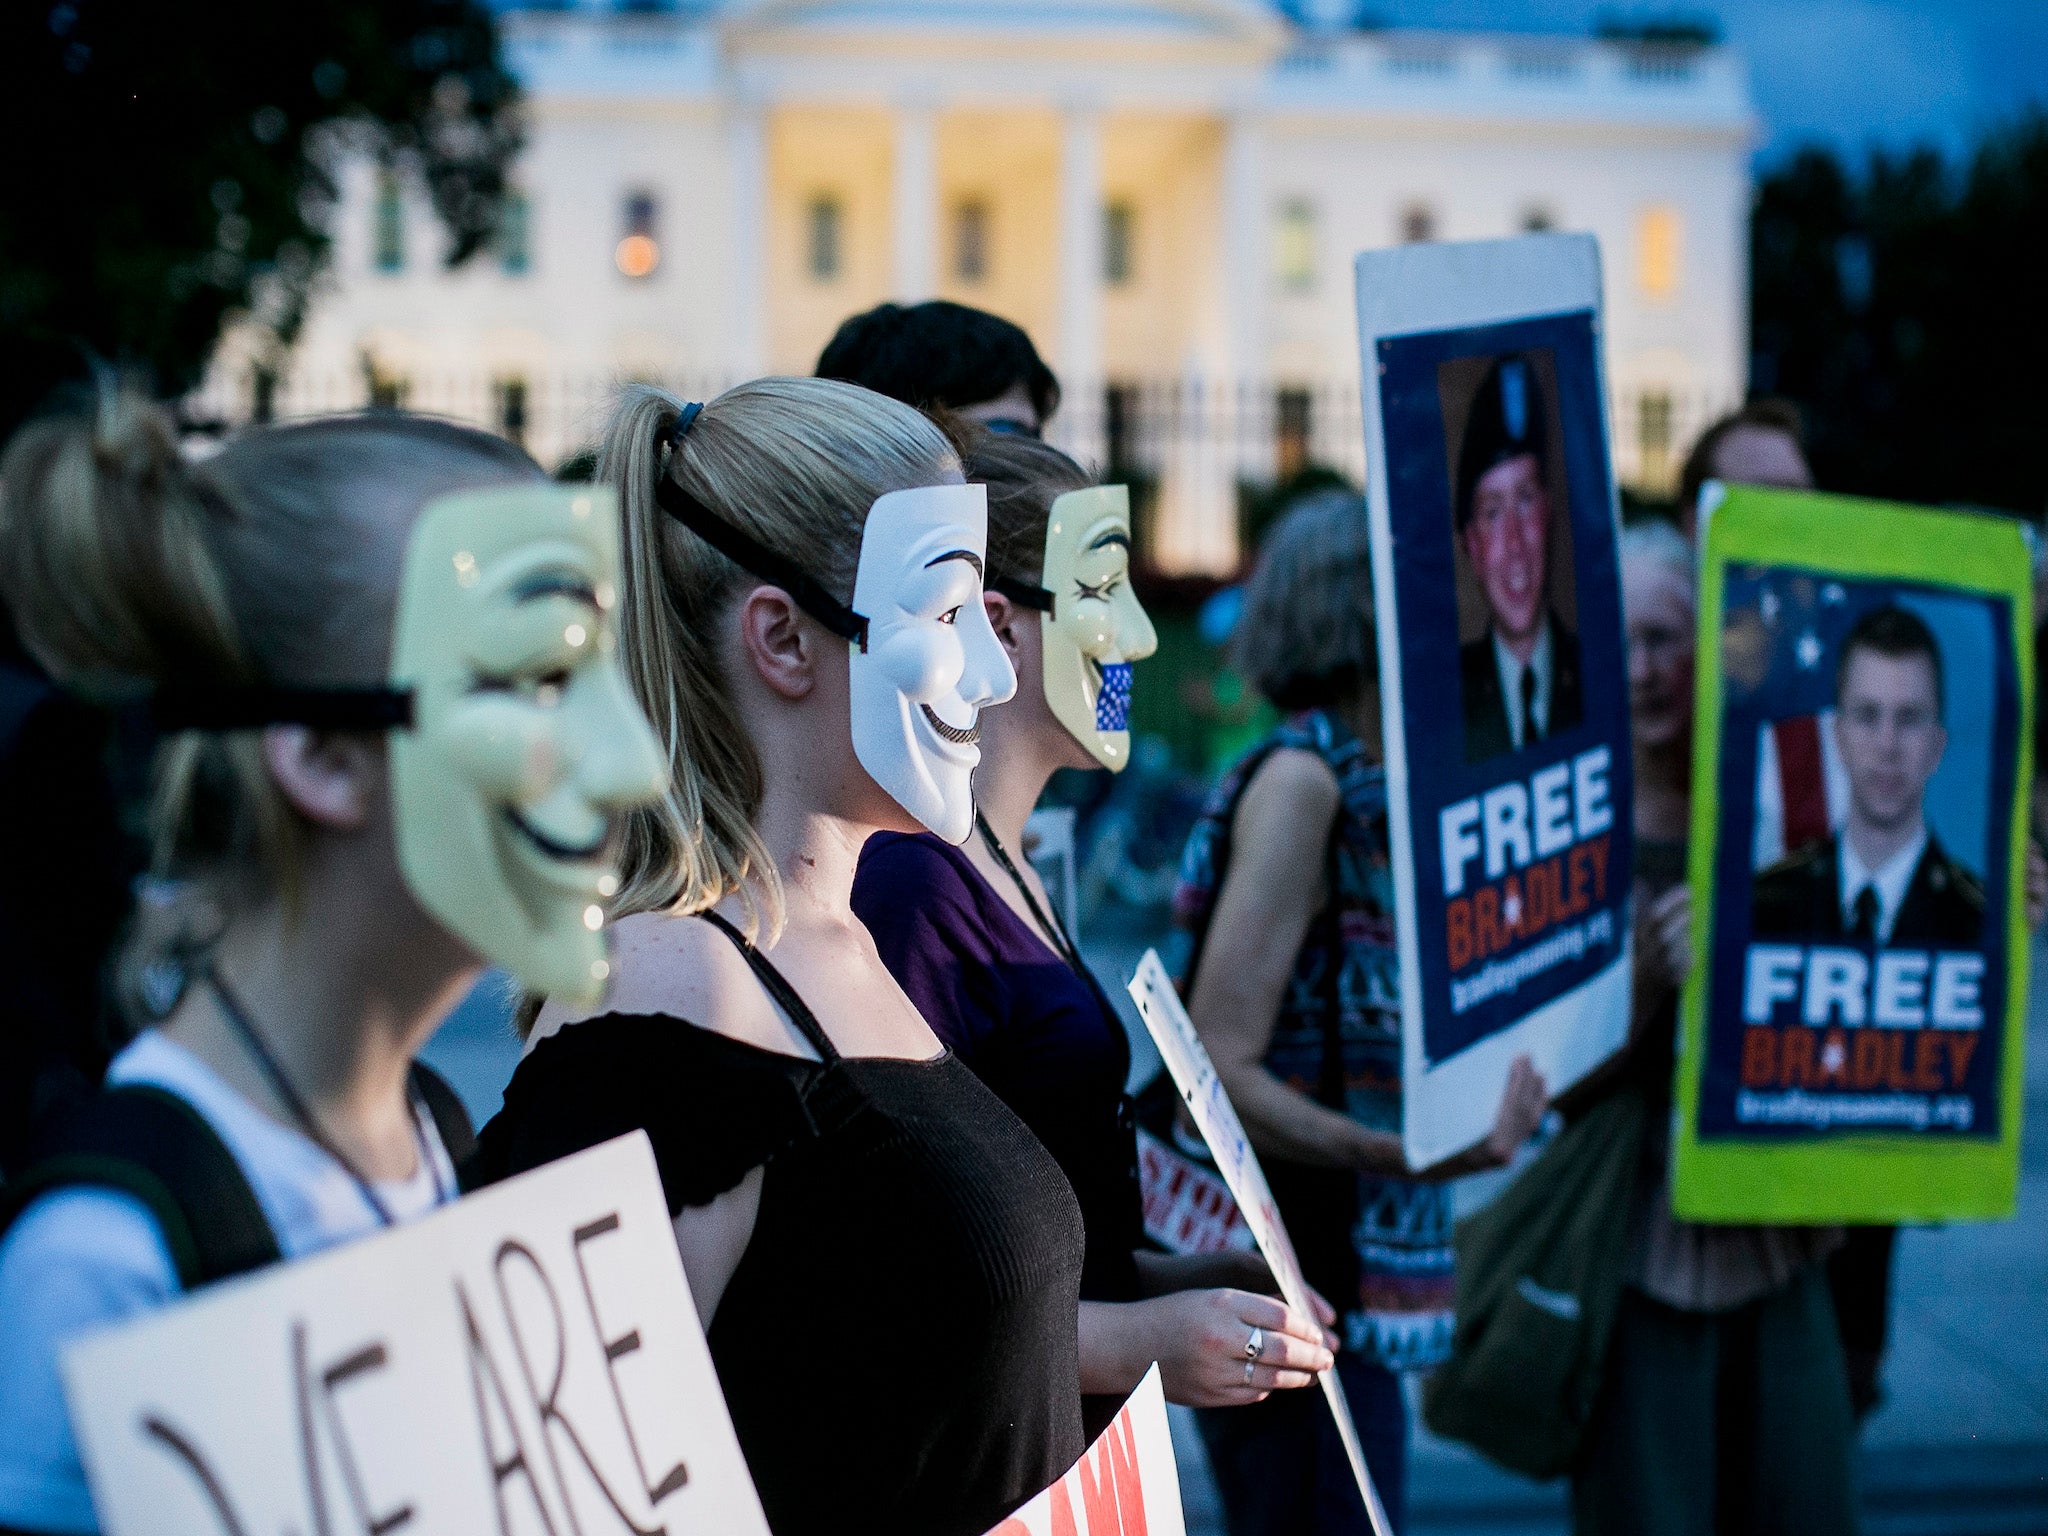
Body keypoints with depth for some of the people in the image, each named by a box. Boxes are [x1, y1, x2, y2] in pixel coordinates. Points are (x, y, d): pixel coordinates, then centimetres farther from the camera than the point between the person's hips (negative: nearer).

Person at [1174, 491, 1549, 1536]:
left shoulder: (1367, 790, 12)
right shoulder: (1300, 778, -14)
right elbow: (1220, 1072, -21)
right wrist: (1406, 1155, -31)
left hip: (1340, 1289, 10)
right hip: (1284, 1294, -10)